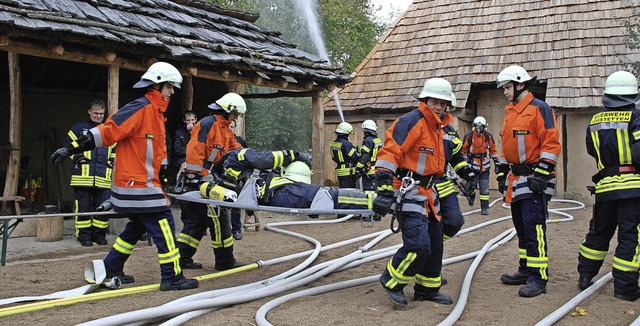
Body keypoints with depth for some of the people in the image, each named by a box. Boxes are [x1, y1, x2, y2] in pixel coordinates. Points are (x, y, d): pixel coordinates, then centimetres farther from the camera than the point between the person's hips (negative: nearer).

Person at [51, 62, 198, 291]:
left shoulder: (156, 112, 16)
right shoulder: (140, 109, -15)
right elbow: (107, 131, -20)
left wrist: (163, 176, 21)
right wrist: (71, 149, -21)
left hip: (145, 183, 10)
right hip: (137, 184, -10)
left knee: (137, 227, 20)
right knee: (163, 225, -8)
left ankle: (111, 269, 30)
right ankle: (171, 277, -4)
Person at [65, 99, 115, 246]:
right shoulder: (78, 128, 8)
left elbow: (115, 149, 26)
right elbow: (69, 145, 8)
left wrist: (112, 161, 9)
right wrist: (78, 157, -5)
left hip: (103, 177, 3)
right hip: (82, 176, -3)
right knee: (83, 207, -1)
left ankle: (99, 234, 14)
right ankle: (84, 236, 7)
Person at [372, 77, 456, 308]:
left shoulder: (437, 129, 16)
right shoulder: (410, 122, -15)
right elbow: (389, 153, -24)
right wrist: (384, 190, -31)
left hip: (425, 192, 10)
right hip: (406, 192, -10)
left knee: (434, 242, 15)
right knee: (418, 244, -17)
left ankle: (428, 288, 29)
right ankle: (392, 281, 5)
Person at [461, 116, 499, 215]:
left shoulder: (488, 136, 0)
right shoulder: (469, 136, -6)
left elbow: (493, 150, 10)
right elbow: (463, 150, 2)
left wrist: (496, 163, 9)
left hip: (484, 166, 1)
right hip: (472, 165, -1)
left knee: (484, 188, 0)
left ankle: (484, 207, 5)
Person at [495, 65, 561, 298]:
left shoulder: (539, 108, -8)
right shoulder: (510, 112, 18)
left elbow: (551, 144, -15)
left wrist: (541, 174, -20)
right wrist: (502, 173, 22)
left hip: (534, 180, -9)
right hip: (516, 179, 9)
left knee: (533, 226, -12)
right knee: (521, 227, 14)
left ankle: (538, 278, -10)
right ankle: (526, 270, 24)